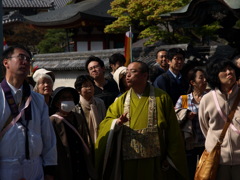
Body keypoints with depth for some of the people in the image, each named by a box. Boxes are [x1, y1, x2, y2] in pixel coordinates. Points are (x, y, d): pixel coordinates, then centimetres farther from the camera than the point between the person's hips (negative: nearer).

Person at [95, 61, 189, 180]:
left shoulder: (161, 98, 1)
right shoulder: (121, 101, 11)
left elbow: (173, 133, -1)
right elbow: (105, 124, 2)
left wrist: (170, 158, -5)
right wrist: (117, 122, -19)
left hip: (155, 163, -2)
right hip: (129, 163, 2)